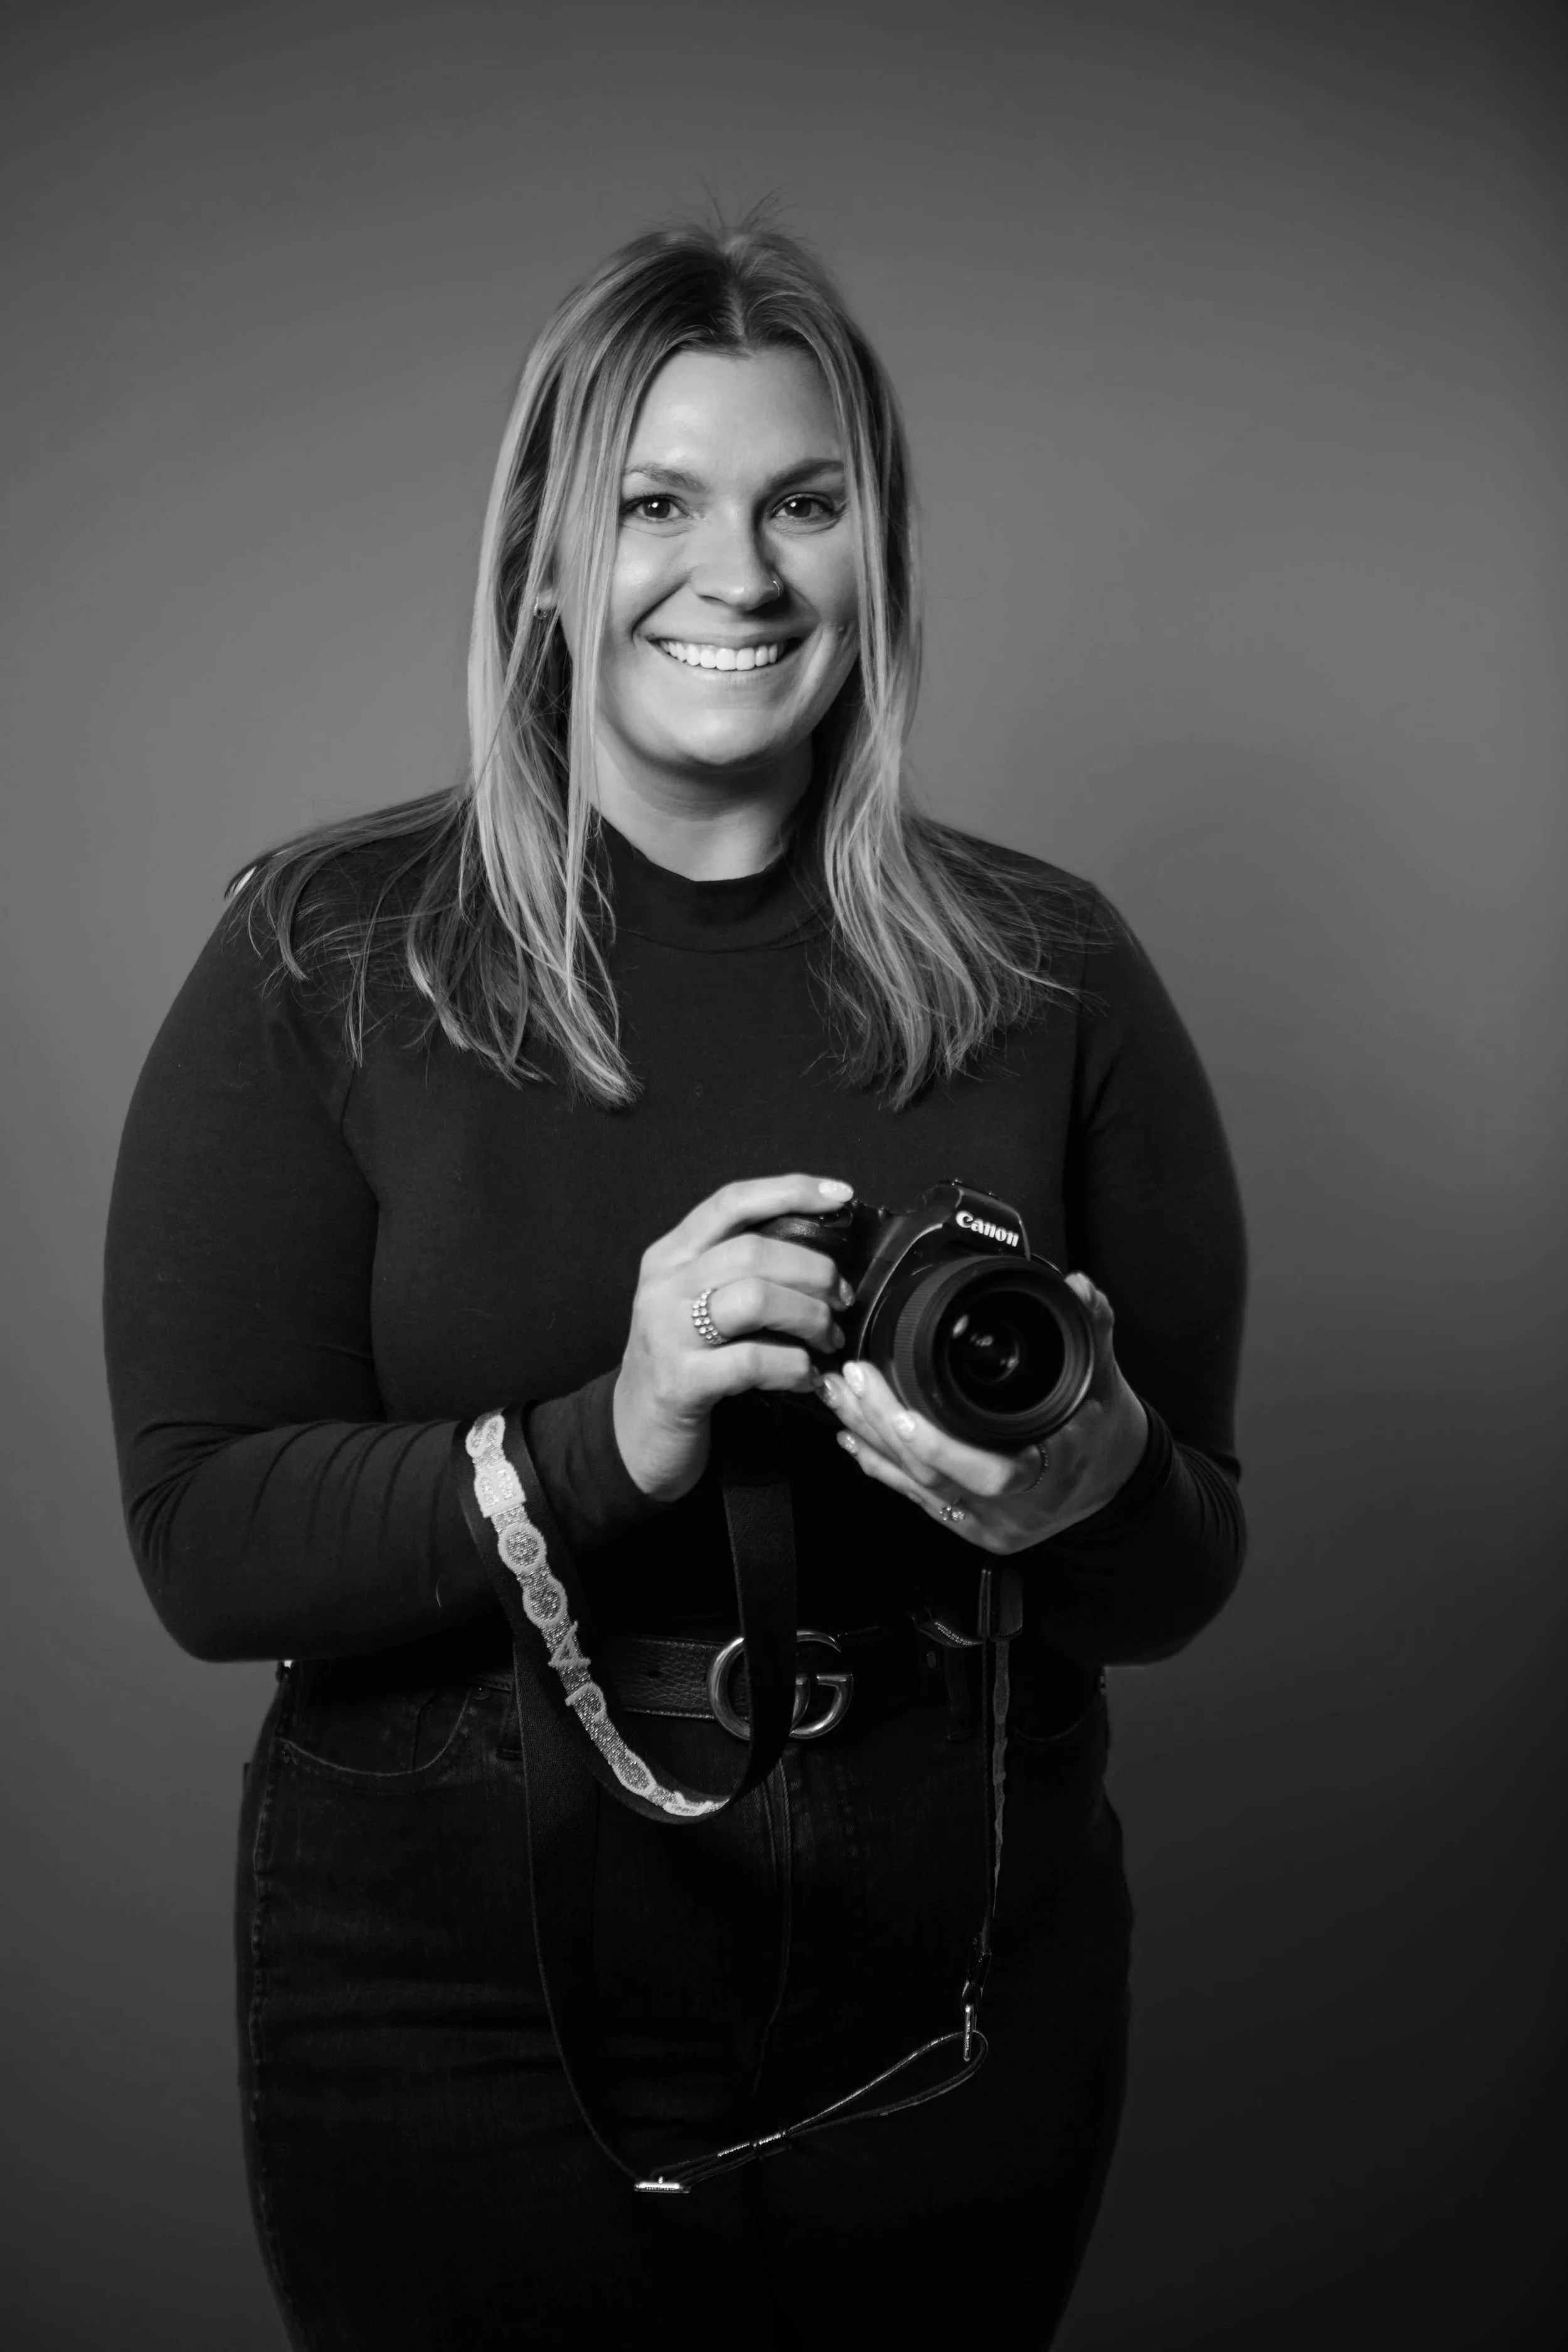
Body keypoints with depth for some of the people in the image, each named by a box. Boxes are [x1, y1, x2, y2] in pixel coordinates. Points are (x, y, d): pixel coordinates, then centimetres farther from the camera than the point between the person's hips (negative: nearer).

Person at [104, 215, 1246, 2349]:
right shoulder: (328, 958, -7)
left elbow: (1187, 1575, 1)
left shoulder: (1049, 976, -3)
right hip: (451, 2007, -2)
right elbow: (205, 1544, -12)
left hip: (948, 2019, 2)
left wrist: (1088, 1485, -22)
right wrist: (610, 1442, -26)